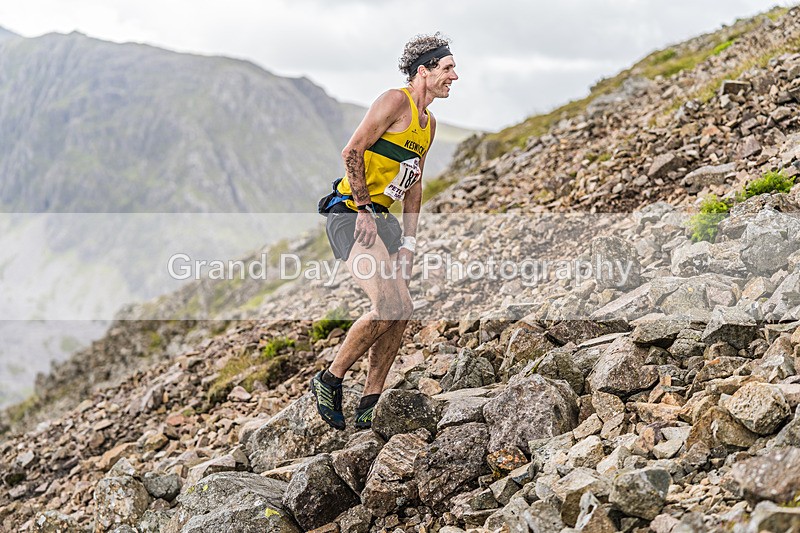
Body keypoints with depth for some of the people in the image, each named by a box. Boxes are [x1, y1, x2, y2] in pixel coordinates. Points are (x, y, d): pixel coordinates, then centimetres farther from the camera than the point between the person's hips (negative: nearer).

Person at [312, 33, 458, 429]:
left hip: (383, 217, 9)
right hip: (350, 213, -9)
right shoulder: (395, 101, -10)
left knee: (402, 311, 1)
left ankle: (367, 408, 10)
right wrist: (364, 210, -18)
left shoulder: (429, 123, 17)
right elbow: (352, 152, -16)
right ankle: (328, 382, -2)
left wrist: (408, 242, 13)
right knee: (389, 307, -21)